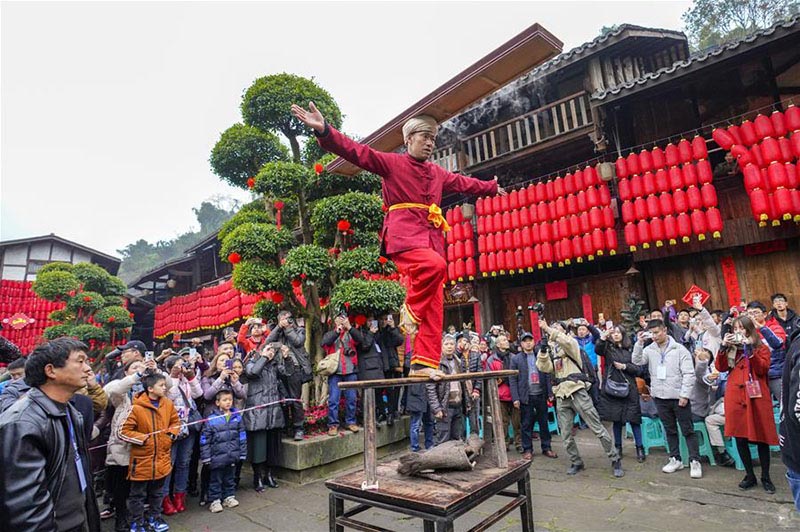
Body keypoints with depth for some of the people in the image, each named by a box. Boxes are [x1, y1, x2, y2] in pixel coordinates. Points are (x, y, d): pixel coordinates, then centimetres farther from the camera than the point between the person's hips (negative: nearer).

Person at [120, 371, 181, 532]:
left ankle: (154, 518, 39)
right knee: (138, 494, 13)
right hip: (142, 460, -4)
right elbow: (124, 431, -12)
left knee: (157, 492, 21)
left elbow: (175, 422, 11)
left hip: (162, 458, 5)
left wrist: (172, 433, -7)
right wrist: (142, 438, -19)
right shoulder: (137, 407, -19)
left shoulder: (168, 404, -2)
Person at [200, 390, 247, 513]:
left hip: (233, 456, 3)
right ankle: (215, 500, 24)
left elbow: (242, 436, 5)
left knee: (230, 477, 17)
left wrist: (243, 453, 6)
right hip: (217, 456, -3)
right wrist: (206, 457, -5)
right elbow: (205, 439, -5)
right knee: (216, 479, 9)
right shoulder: (211, 419, -11)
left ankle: (229, 496, 32)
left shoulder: (237, 417, -1)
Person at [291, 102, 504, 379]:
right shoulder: (392, 162, 6)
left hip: (430, 238, 7)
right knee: (435, 265, -37)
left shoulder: (437, 173, 25)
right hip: (403, 236, -6)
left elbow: (464, 183, 42)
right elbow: (358, 152, -7)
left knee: (434, 306, -1)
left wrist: (492, 188, 54)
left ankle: (425, 362, 4)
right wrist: (324, 130, -21)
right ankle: (410, 311, -12)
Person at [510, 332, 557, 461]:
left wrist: (550, 393, 1)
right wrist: (515, 398, -9)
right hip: (526, 396, -2)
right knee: (526, 424, 4)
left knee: (544, 423, 11)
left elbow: (547, 376, 8)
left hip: (541, 395, 2)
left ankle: (546, 448, 24)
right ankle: (527, 449, 16)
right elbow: (512, 379, -3)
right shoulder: (516, 359, 0)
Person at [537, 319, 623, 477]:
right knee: (566, 435, 9)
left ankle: (615, 460, 15)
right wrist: (543, 349, -16)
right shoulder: (549, 348, 13)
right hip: (561, 395, 5)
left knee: (597, 427, 0)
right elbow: (544, 368, -3)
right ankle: (576, 462, 27)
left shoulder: (570, 342, 2)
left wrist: (548, 328, -26)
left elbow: (566, 341, -25)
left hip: (577, 391, -4)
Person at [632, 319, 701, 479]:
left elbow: (689, 374, -9)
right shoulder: (649, 349, 3)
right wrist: (639, 343, -18)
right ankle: (675, 459, 25)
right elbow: (637, 361, -11)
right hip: (660, 397, 4)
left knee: (688, 430, 5)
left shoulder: (679, 349, -7)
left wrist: (684, 395, -13)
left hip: (679, 396, -3)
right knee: (670, 430, 15)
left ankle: (695, 461, 16)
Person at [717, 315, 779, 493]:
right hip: (735, 397, 3)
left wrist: (749, 350, -16)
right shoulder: (731, 348, 13)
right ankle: (750, 476, 20)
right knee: (739, 437, 6)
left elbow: (762, 369, -10)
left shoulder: (761, 348, 5)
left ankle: (765, 477, 20)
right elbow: (721, 367, 1)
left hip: (756, 397, -3)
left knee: (761, 437, 4)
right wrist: (724, 347, -7)